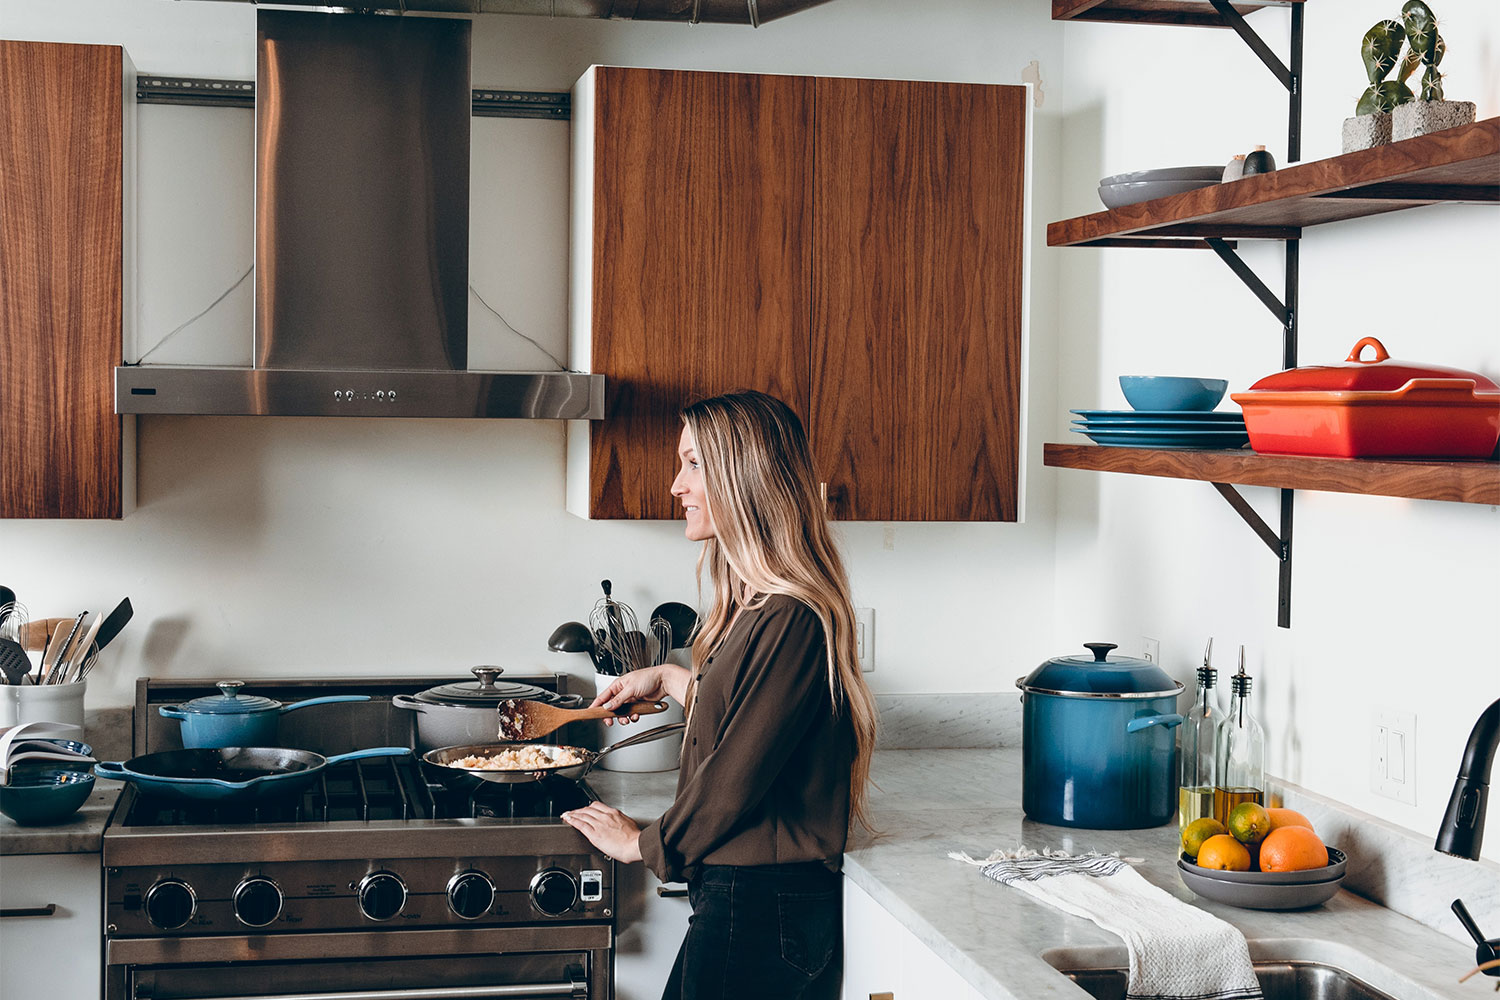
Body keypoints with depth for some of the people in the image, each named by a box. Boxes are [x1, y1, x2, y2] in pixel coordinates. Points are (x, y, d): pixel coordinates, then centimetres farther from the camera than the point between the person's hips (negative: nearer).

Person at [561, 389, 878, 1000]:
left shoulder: (791, 621, -22)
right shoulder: (757, 605, 10)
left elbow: (735, 777, -18)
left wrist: (644, 842, -3)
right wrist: (670, 679, 24)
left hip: (762, 914, -9)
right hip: (741, 898, 9)